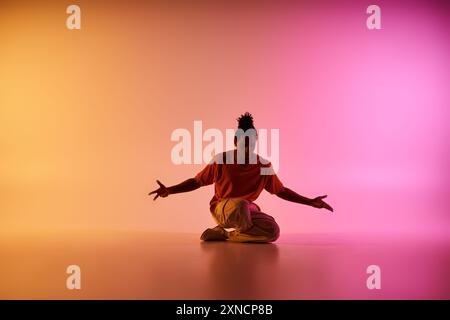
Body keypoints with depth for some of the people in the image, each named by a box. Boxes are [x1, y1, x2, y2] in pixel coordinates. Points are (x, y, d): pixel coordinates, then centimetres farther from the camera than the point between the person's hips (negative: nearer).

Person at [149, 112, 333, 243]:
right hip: (221, 208, -3)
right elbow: (196, 182, -3)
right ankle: (246, 233, -5)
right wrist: (169, 191, -14)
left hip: (248, 210, 4)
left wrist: (311, 202, -2)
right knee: (241, 205, -41)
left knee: (273, 231, -26)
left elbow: (282, 191, 4)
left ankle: (225, 234, -8)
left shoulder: (263, 165, -7)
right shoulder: (221, 161, -13)